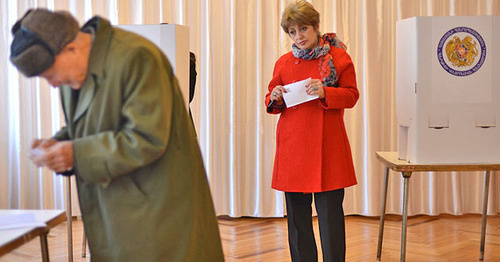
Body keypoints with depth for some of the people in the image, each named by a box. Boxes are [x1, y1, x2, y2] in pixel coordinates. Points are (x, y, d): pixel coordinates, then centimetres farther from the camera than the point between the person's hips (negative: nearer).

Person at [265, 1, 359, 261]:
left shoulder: (338, 57, 3)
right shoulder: (283, 63, 10)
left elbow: (351, 96, 1)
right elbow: (273, 104, 17)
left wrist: (324, 93, -16)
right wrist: (275, 98, -6)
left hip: (327, 144, -2)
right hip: (293, 144, 3)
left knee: (330, 211, -3)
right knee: (297, 212, 4)